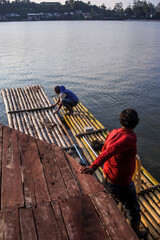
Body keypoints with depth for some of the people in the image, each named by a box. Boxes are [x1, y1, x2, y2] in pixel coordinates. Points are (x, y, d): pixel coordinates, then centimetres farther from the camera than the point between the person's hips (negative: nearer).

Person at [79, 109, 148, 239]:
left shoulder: (113, 133, -6)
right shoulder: (130, 138, -28)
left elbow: (104, 149, 10)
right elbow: (111, 150, -42)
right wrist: (94, 167, -52)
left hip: (107, 178, 7)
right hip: (121, 185, -7)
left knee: (114, 199, 37)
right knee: (133, 210, 22)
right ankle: (136, 233, 48)